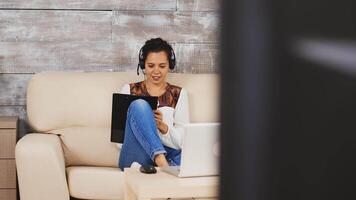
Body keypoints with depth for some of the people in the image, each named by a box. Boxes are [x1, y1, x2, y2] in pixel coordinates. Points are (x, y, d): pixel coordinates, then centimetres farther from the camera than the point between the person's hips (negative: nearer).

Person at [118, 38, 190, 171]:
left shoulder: (178, 94, 16)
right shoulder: (129, 90, 14)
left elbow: (182, 142, 8)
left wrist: (163, 127, -13)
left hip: (168, 156, 0)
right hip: (134, 158, 0)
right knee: (139, 105, -28)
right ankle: (160, 159, -41)